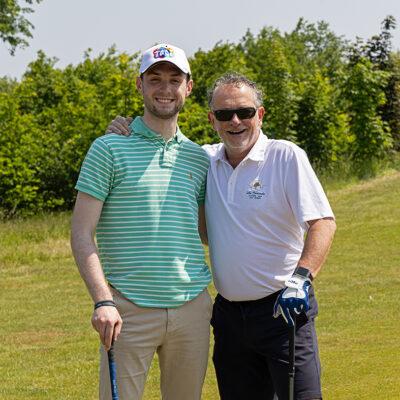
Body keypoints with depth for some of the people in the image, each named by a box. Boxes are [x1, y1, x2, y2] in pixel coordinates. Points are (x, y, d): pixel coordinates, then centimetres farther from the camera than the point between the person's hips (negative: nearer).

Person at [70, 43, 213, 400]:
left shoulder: (198, 157, 13)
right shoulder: (109, 150, -1)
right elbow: (82, 234, -5)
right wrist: (103, 301, -16)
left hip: (193, 307, 4)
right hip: (129, 310, -4)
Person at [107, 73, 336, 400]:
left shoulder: (286, 157, -5)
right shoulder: (206, 161, 9)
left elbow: (322, 222, -13)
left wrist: (301, 277, -28)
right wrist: (127, 136, 4)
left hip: (283, 308, -5)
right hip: (229, 311, 5)